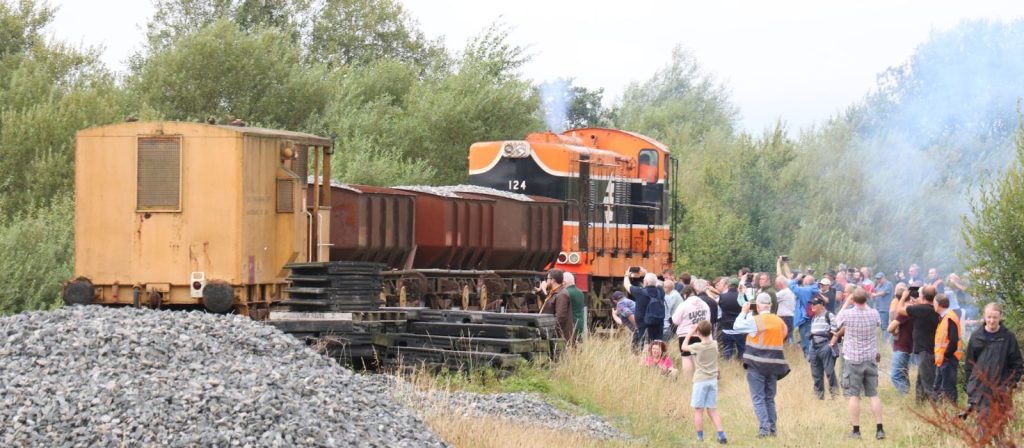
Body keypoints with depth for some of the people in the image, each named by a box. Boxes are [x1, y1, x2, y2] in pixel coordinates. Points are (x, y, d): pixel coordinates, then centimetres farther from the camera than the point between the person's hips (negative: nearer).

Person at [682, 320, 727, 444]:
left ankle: (700, 437, 4)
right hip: (713, 380, 5)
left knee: (699, 410, 3)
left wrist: (690, 332, 10)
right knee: (712, 410, 10)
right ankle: (721, 435, 0)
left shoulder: (697, 347, -14)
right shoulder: (714, 344, -1)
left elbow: (684, 347, 4)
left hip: (700, 381, -5)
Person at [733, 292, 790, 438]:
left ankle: (764, 428, -12)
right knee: (770, 398, 15)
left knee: (758, 398, -1)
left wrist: (744, 312, 10)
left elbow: (737, 326, -3)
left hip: (756, 364, -5)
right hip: (773, 364, 5)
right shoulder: (779, 321, 3)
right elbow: (783, 335, 16)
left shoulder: (755, 321, -12)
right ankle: (773, 428, 11)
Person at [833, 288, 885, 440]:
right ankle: (879, 429, 3)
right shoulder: (874, 313, -4)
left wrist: (847, 302, 16)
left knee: (854, 395, 2)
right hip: (871, 359, 3)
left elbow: (838, 320, 12)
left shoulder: (848, 314, -12)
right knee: (873, 394, 7)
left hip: (853, 359, -3)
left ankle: (856, 430, 2)